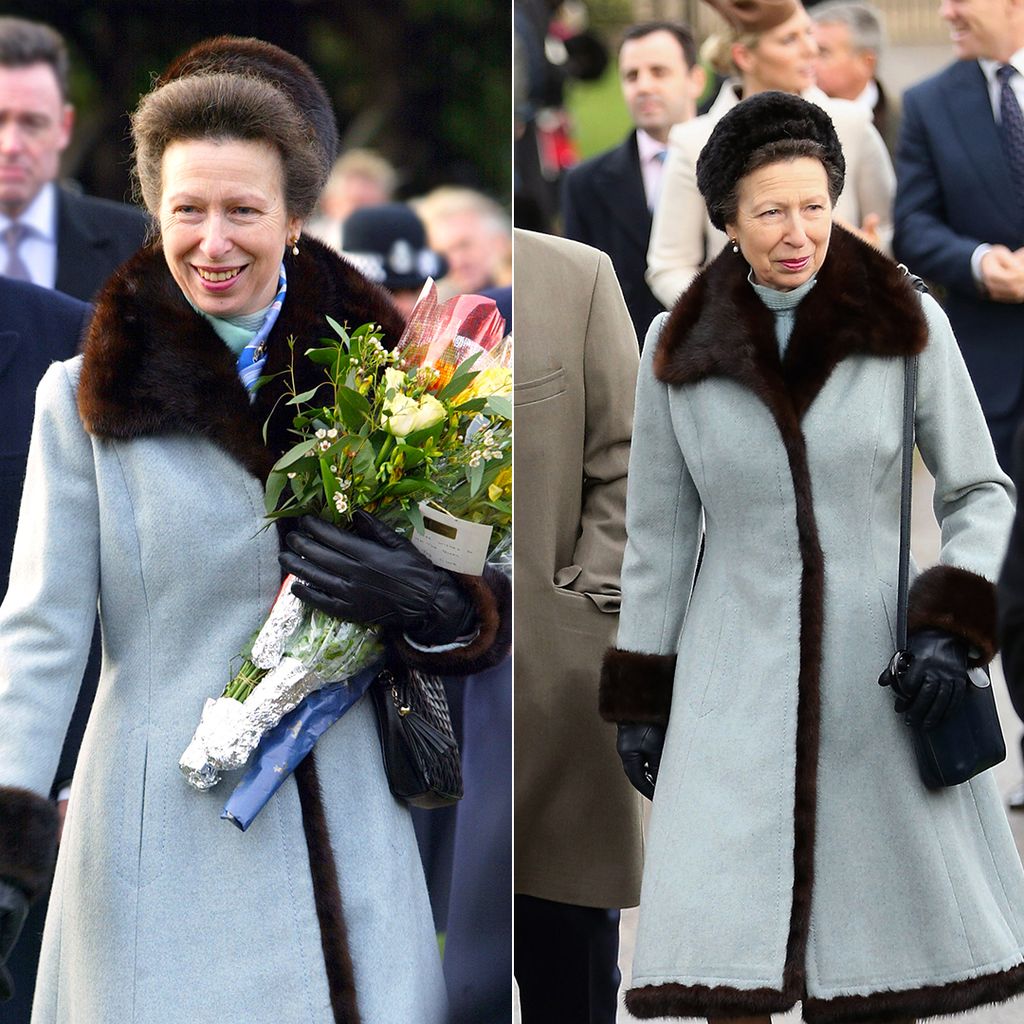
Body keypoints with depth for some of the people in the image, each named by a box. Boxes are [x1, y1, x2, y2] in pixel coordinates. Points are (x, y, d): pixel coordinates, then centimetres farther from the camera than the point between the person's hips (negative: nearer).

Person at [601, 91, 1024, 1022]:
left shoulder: (909, 323, -5)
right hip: (740, 675, 0)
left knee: (903, 914, 7)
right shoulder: (679, 347, -2)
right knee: (729, 947, -9)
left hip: (881, 664, 0)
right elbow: (660, 531, 7)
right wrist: (638, 700, 7)